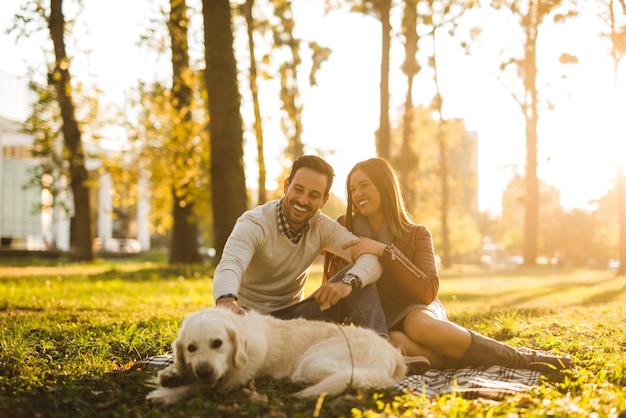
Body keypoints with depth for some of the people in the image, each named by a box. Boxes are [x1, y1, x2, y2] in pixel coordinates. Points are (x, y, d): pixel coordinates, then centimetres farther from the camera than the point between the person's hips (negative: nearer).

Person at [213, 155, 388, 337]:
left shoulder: (323, 227, -4)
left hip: (292, 313, 4)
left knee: (357, 278, -16)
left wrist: (348, 282, -38)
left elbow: (371, 258, -14)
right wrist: (226, 301, -61)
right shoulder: (253, 223, -17)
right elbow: (229, 265, -36)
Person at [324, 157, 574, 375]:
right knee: (394, 343, -39)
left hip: (416, 313, 0)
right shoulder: (343, 230, 2)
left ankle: (522, 360, -29)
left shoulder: (416, 235, -2)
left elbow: (428, 291, -17)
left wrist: (385, 251, -25)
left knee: (419, 325, -40)